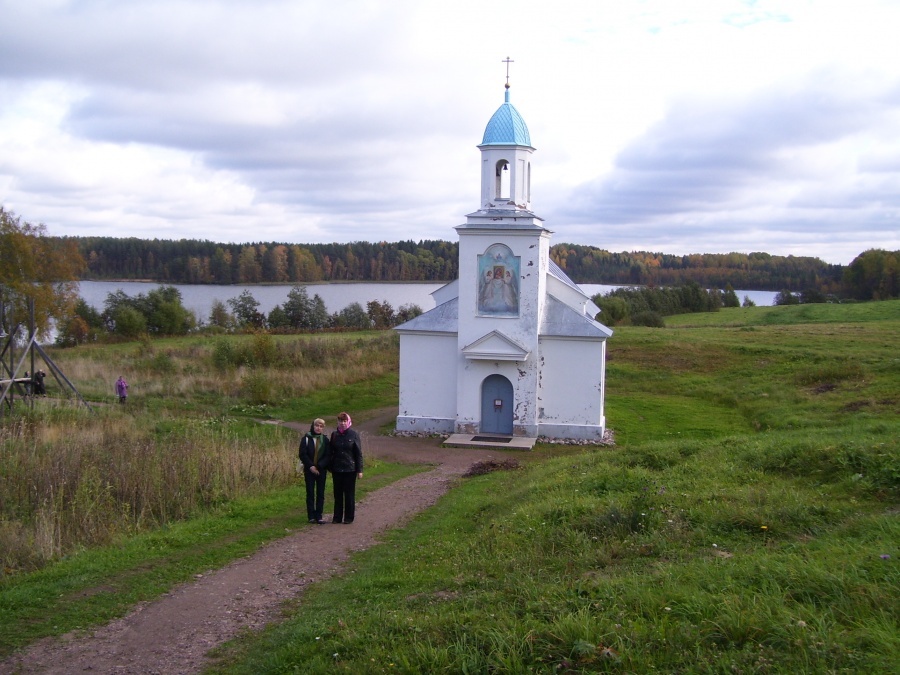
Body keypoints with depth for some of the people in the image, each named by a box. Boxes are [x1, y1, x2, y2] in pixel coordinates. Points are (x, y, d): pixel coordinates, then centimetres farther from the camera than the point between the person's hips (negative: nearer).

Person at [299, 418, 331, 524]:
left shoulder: (325, 439, 4)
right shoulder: (306, 438, -1)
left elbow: (327, 456, 0)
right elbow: (302, 454, -5)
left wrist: (318, 466, -13)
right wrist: (310, 466, -14)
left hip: (321, 470, 1)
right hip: (309, 470, -1)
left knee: (320, 493, 2)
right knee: (310, 493, 2)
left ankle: (318, 516, 6)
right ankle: (311, 516, 7)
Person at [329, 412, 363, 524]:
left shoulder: (354, 434, -5)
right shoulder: (334, 434, 5)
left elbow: (358, 453, -4)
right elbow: (331, 452, 10)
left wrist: (359, 470, -7)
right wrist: (330, 467, 6)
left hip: (350, 469, -3)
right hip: (337, 469, 3)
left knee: (349, 494, 4)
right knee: (337, 494, 8)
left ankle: (349, 517, 12)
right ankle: (337, 517, 16)